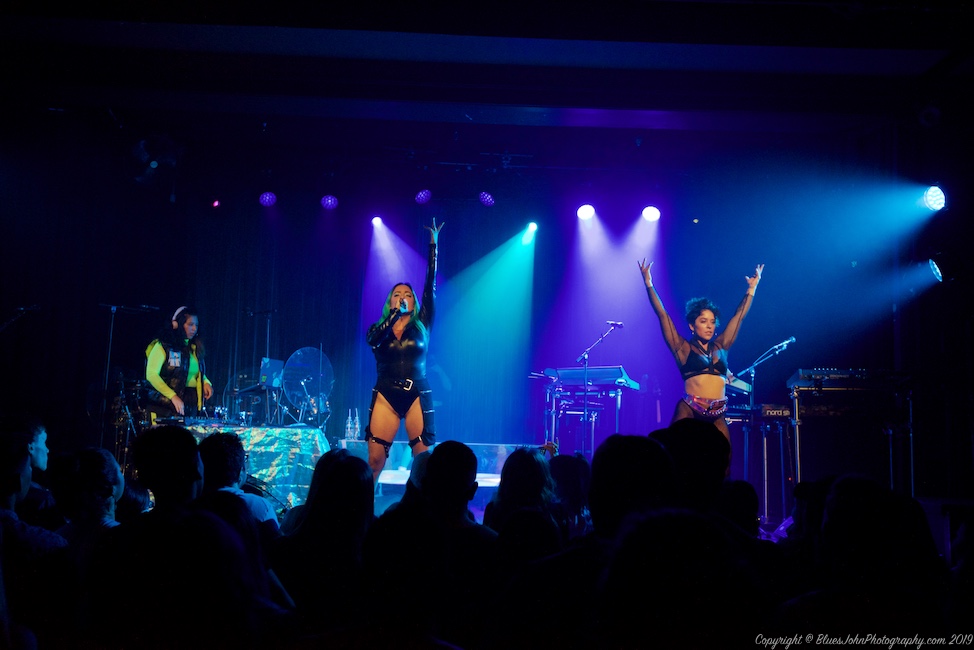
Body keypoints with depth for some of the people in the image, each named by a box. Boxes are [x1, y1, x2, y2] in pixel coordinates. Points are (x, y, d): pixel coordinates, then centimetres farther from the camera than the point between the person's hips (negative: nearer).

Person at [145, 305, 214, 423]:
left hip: (191, 405, 6)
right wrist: (173, 396, -23)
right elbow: (151, 375, -14)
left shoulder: (195, 347, 11)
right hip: (164, 406, -5)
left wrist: (205, 382, 3)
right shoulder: (163, 345, -7)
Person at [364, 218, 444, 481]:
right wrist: (394, 314, -14)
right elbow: (372, 341, -15)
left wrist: (433, 245, -3)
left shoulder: (422, 324, 7)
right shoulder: (379, 328, 9)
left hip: (417, 395, 0)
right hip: (386, 395, 1)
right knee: (375, 459, -3)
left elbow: (430, 285, 0)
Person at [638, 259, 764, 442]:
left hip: (717, 418, 4)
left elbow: (739, 316, 22)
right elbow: (662, 315, 3)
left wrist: (752, 287, 26)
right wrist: (649, 283, 1)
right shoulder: (683, 348, 6)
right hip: (689, 413, -4)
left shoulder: (720, 347, 17)